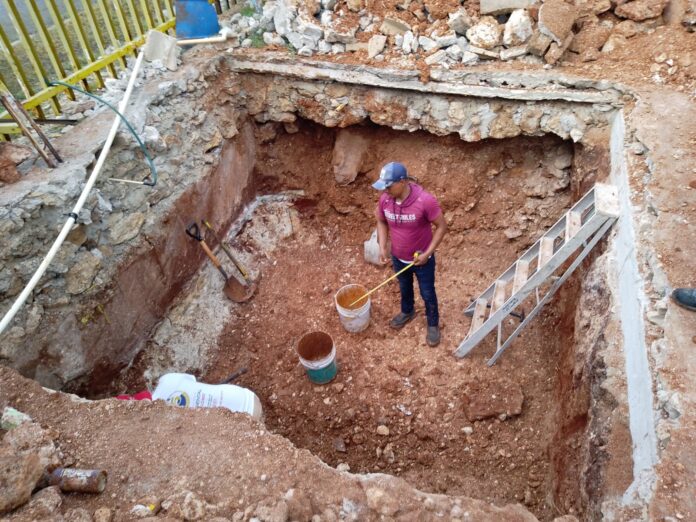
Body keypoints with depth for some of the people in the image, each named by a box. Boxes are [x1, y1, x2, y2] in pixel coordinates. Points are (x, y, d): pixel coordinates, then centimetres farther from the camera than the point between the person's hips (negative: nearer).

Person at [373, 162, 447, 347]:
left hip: (422, 259, -4)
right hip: (398, 257, 4)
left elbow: (441, 226, -19)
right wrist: (382, 247, -9)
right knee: (404, 288, 29)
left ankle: (433, 324, 43)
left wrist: (428, 253, -21)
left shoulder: (425, 200, -31)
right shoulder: (385, 199, -17)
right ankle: (407, 312, 58)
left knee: (427, 293, 18)